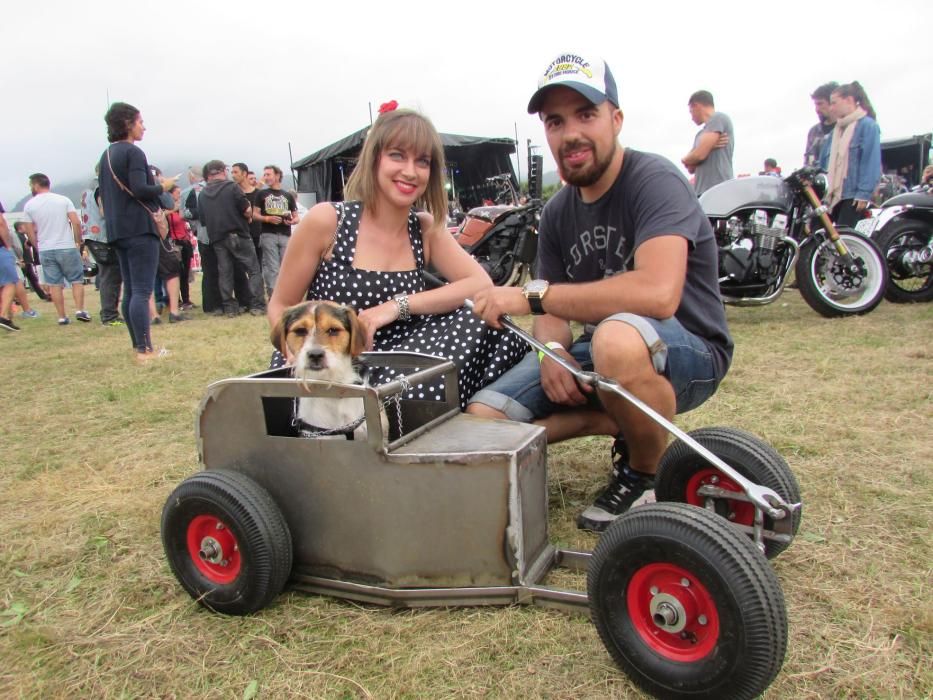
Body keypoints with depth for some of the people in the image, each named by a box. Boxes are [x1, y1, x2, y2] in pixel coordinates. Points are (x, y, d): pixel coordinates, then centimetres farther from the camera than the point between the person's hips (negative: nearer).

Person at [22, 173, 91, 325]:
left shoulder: (29, 206, 2)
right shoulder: (63, 200, 0)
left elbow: (30, 232, 5)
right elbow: (76, 222, -8)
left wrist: (38, 248, 18)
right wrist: (78, 242, 3)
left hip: (45, 250, 1)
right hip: (67, 248, -1)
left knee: (54, 284, 6)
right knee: (77, 280, 7)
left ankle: (62, 317, 6)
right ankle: (80, 310, -4)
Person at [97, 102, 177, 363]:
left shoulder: (106, 155, 18)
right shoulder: (133, 152, -9)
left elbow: (104, 195, 21)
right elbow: (140, 190, -19)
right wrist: (163, 186, -4)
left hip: (117, 230, 9)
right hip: (140, 228, -9)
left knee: (130, 291, 11)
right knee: (142, 291, -10)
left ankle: (138, 345, 16)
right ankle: (145, 350, -11)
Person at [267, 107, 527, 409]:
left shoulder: (427, 229, 4)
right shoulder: (326, 220, -7)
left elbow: (483, 286, -10)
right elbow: (280, 306, 0)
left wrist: (397, 306, -21)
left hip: (394, 371, 4)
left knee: (478, 317, -18)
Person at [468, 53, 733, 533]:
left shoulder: (655, 180, -18)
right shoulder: (558, 213, 4)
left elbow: (658, 293, -36)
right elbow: (555, 311, 6)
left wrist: (532, 294, -29)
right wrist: (552, 350, -19)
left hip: (688, 353, -6)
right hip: (595, 352, 6)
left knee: (618, 335, -42)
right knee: (481, 418, -9)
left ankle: (647, 475, -12)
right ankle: (623, 424, 5)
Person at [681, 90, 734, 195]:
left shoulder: (718, 118, -1)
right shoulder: (702, 133, 25)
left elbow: (699, 155, -12)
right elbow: (691, 168, 18)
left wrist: (685, 160, 10)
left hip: (717, 192, -9)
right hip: (703, 193, 9)